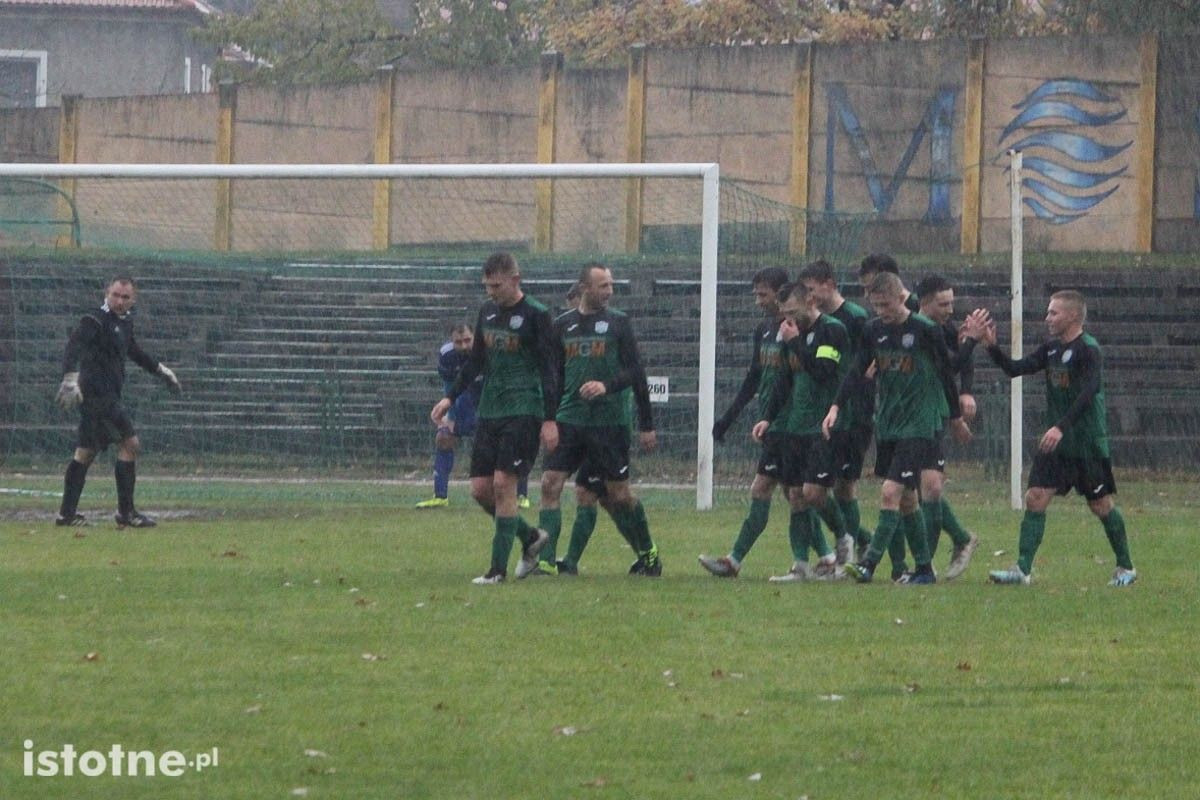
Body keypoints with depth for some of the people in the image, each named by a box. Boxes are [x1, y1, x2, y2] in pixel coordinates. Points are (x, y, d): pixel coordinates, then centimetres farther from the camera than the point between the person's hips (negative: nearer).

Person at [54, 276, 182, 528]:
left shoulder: (125, 321, 15)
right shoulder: (95, 321, -13)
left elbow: (133, 351, 34)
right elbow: (75, 346, -28)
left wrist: (160, 370, 43)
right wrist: (70, 377, -44)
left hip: (108, 396, 10)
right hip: (97, 392, -10)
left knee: (86, 451, 11)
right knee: (129, 443, -9)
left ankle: (67, 513, 14)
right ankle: (126, 512, -6)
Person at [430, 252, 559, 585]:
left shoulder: (535, 315, -8)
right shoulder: (487, 311, 12)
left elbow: (548, 369, -9)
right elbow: (475, 361, 22)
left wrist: (550, 419, -14)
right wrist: (450, 397, 13)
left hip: (524, 412, -7)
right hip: (489, 411, 7)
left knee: (503, 483, -13)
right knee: (480, 488, 1)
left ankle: (499, 568, -8)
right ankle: (531, 538, 22)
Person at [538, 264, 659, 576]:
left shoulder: (618, 322, 2)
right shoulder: (562, 325, 10)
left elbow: (635, 373, -1)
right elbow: (555, 377, 16)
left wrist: (607, 386, -18)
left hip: (609, 420, -3)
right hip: (570, 418, 3)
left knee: (619, 494, 1)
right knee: (550, 483, -11)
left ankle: (649, 555, 21)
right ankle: (546, 561, -12)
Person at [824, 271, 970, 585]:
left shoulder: (925, 330, -10)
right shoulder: (874, 330, 5)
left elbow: (946, 373, 0)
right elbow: (857, 371, 5)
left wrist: (955, 418, 9)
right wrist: (835, 407, -9)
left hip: (919, 426, -6)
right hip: (887, 423, 6)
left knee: (891, 493, -16)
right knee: (906, 499, 10)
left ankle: (869, 564, -19)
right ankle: (924, 568, 19)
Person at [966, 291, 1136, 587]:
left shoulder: (1088, 349, -16)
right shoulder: (1051, 349, 9)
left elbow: (1088, 393, -27)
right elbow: (1015, 369, 10)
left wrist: (1061, 427, -37)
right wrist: (990, 345, -4)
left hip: (1088, 443, -7)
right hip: (1055, 443, 7)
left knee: (1101, 504, 4)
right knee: (1035, 497, -5)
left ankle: (1126, 568, 20)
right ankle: (1022, 568, -8)